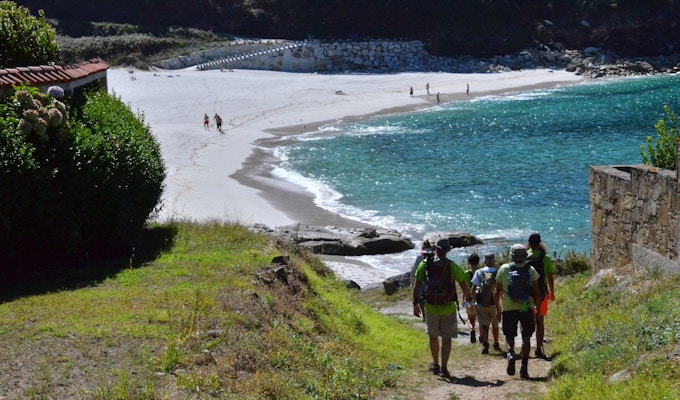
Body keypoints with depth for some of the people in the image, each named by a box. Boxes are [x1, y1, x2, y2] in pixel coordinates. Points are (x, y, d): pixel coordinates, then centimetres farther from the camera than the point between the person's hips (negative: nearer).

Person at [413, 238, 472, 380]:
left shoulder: (424, 264, -3)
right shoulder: (452, 266, -7)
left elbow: (417, 285, -1)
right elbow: (463, 285, 0)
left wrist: (415, 303, 9)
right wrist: (468, 298, 19)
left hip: (431, 307, 2)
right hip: (448, 308, -2)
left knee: (433, 337, 19)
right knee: (446, 339, 4)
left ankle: (435, 365, 30)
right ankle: (444, 368, -4)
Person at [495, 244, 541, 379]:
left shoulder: (503, 269, -3)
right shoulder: (531, 270, -2)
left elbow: (498, 292, 1)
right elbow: (536, 292, 0)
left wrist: (497, 309, 11)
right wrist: (538, 308, 10)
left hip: (509, 309, 0)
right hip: (527, 309, 0)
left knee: (509, 336, 12)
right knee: (526, 338, 9)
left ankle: (511, 353, -18)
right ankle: (524, 368, 4)